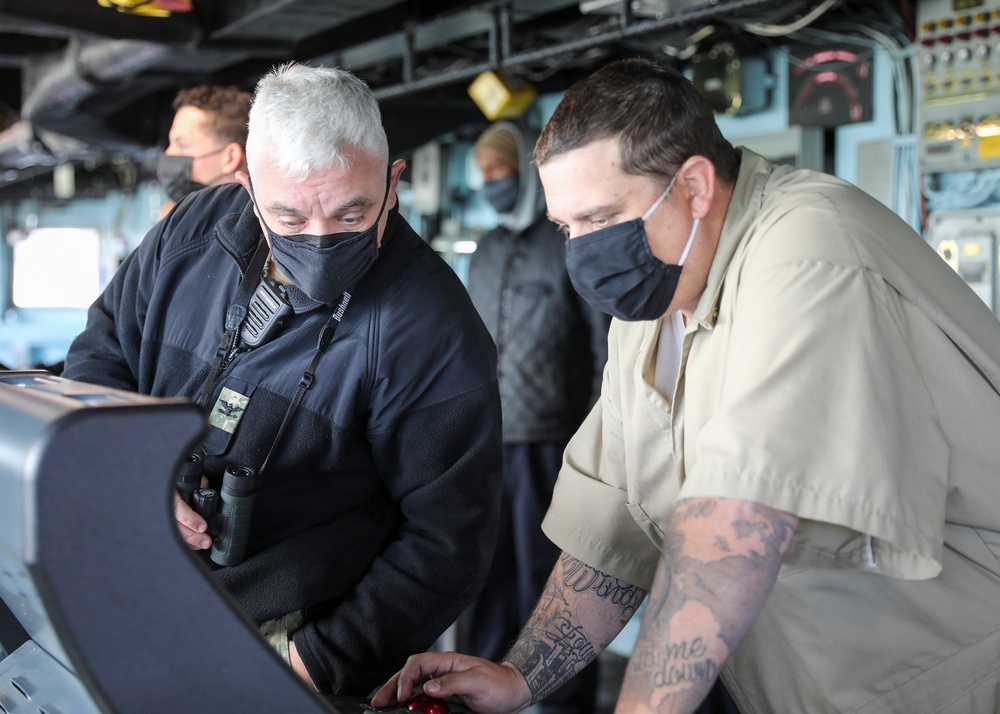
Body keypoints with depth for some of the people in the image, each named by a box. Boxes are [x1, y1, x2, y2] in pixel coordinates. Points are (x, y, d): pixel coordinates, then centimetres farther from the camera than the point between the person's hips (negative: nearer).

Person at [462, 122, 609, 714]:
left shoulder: (573, 242, -3)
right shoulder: (487, 252, 17)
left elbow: (606, 347, -6)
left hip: (546, 443, -6)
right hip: (485, 443, 6)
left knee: (548, 577, -1)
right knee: (486, 571, 11)